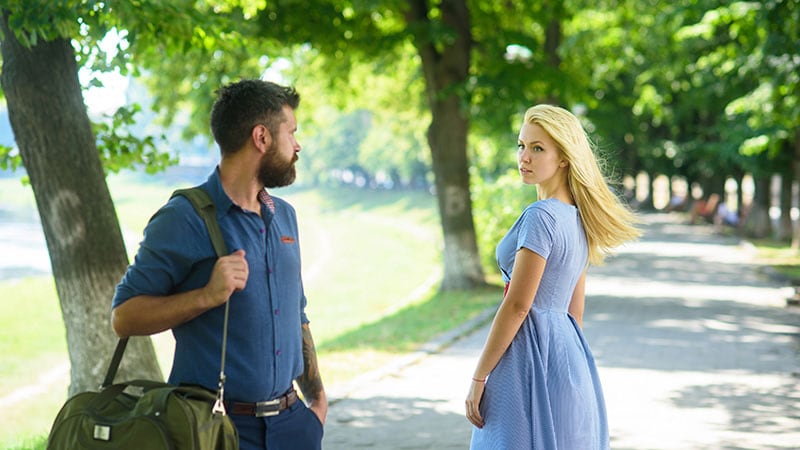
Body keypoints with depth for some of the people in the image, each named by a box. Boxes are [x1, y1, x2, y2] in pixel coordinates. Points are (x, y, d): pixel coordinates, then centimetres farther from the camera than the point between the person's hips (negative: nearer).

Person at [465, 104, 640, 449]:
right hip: (568, 355, 9)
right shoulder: (577, 218, 12)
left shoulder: (541, 216, -16)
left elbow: (517, 306, -17)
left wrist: (479, 377, -13)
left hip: (532, 356, -9)